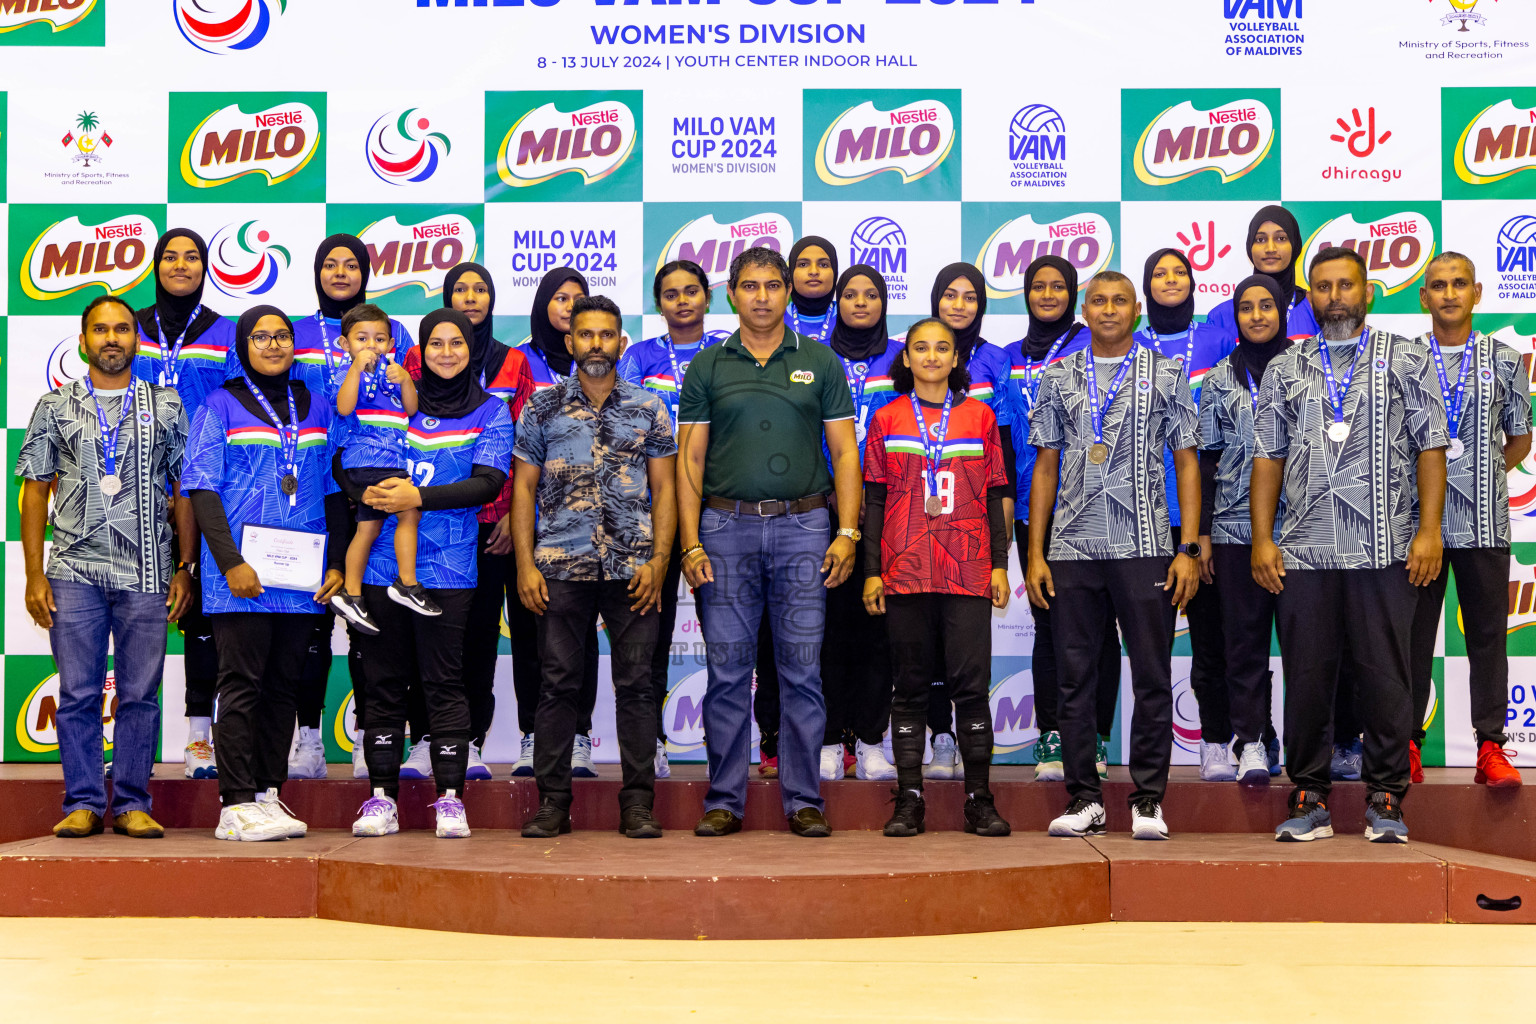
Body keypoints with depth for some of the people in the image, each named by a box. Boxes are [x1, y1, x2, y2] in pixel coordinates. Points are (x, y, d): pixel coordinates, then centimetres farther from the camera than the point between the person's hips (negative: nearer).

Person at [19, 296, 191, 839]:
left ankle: (131, 804, 9)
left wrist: (186, 568, 1)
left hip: (146, 572, 0)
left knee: (139, 693, 1)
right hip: (74, 570, 0)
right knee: (78, 692, 1)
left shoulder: (167, 406, 9)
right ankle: (83, 803, 9)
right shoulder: (56, 406, 10)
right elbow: (35, 490, 9)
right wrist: (34, 574, 1)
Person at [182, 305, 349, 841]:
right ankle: (236, 805, -4)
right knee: (242, 685, -5)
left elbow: (333, 492, 16)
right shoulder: (220, 407, 4)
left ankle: (268, 796, 13)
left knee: (283, 687, 6)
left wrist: (336, 564, 6)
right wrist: (230, 563, -13)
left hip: (303, 577, 4)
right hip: (243, 574, -4)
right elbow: (202, 490, -3)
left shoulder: (316, 408, 16)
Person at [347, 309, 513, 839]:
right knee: (383, 680, 4)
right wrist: (369, 491, -6)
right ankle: (381, 799, 10)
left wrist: (418, 496, -17)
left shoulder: (491, 412, 6)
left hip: (447, 567, -2)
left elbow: (487, 483, -7)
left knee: (443, 681, -5)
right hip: (381, 561, 3)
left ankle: (450, 800, 0)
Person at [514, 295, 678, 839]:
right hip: (560, 566, 0)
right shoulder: (542, 408, 9)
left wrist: (659, 559, -4)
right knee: (558, 683, 1)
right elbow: (524, 488, 8)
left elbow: (665, 488, 7)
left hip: (632, 567, 0)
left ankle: (638, 802, 6)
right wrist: (525, 564, -1)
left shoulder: (649, 408, 9)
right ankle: (552, 801, 9)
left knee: (636, 683, 0)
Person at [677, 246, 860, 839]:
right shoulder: (707, 367, 9)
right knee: (727, 670, 2)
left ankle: (803, 800, 9)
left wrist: (847, 532, -4)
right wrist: (690, 542, -3)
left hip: (803, 527, 0)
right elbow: (690, 459, 6)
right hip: (727, 528, 0)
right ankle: (724, 800, 11)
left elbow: (844, 452, 6)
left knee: (802, 671, 1)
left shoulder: (820, 363, 9)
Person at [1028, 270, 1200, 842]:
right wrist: (1034, 554, 4)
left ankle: (1148, 800, 8)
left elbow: (1186, 462, 6)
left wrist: (1188, 548, -3)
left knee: (1152, 675, -1)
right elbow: (1046, 467, 12)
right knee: (1075, 676, 4)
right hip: (1072, 549, 2)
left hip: (1145, 547, -2)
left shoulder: (1167, 375, 8)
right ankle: (1084, 798, 12)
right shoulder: (1059, 379, 12)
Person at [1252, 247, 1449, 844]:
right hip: (1302, 552, 2)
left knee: (1385, 677, 0)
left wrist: (1430, 529, -5)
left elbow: (1431, 447, 4)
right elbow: (1268, 457, 11)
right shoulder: (1284, 370, 14)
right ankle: (1309, 800, 12)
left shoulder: (1407, 360, 9)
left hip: (1385, 549, -2)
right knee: (1306, 677, 3)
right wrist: (1263, 538, 3)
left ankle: (1386, 801, 10)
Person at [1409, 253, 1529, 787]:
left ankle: (1491, 749, 6)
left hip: (1483, 522, 0)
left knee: (1487, 634, 2)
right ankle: (1408, 744, 10)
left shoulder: (1504, 360, 8)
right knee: (1413, 633, 3)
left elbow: (1520, 440, 15)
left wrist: (1483, 479, 6)